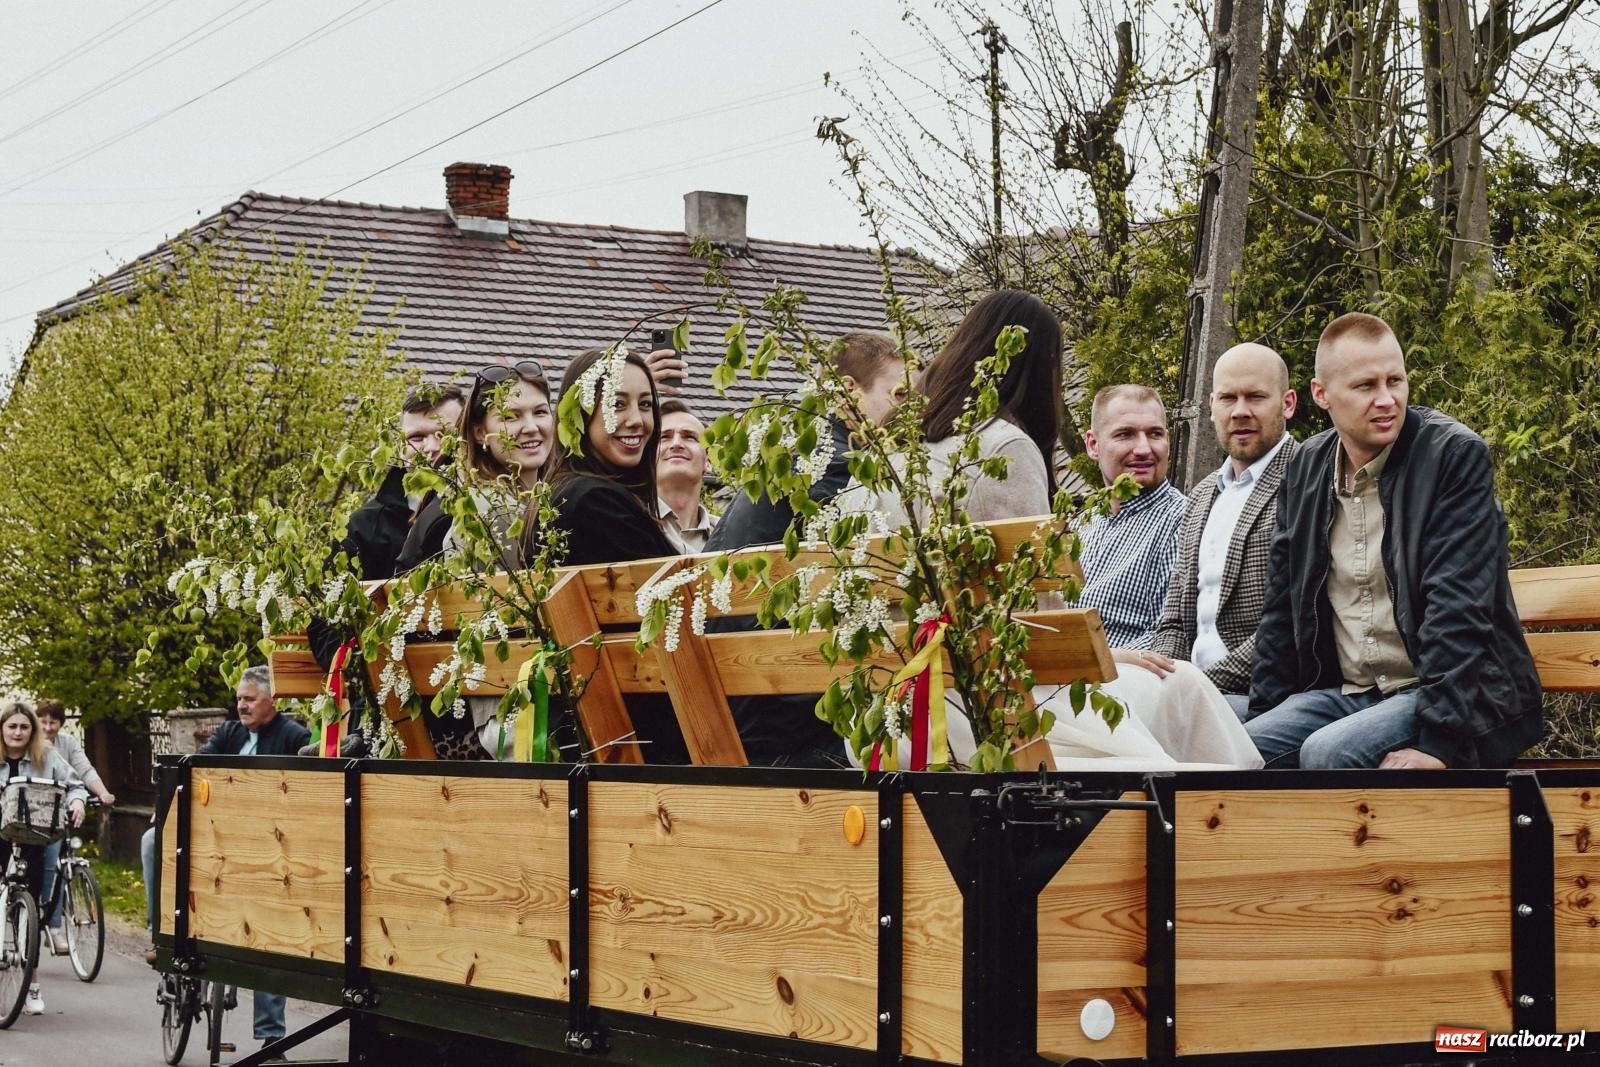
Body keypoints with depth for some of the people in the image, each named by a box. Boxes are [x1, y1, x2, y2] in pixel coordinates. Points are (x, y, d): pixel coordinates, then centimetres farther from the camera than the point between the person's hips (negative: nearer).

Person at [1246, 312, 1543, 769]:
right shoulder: (1306, 468, 9)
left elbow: (1458, 608, -17)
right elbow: (1282, 608, 14)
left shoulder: (1456, 455, -9)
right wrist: (1263, 714, 3)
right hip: (1345, 695, 5)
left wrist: (1439, 740, -24)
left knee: (1329, 752, -31)